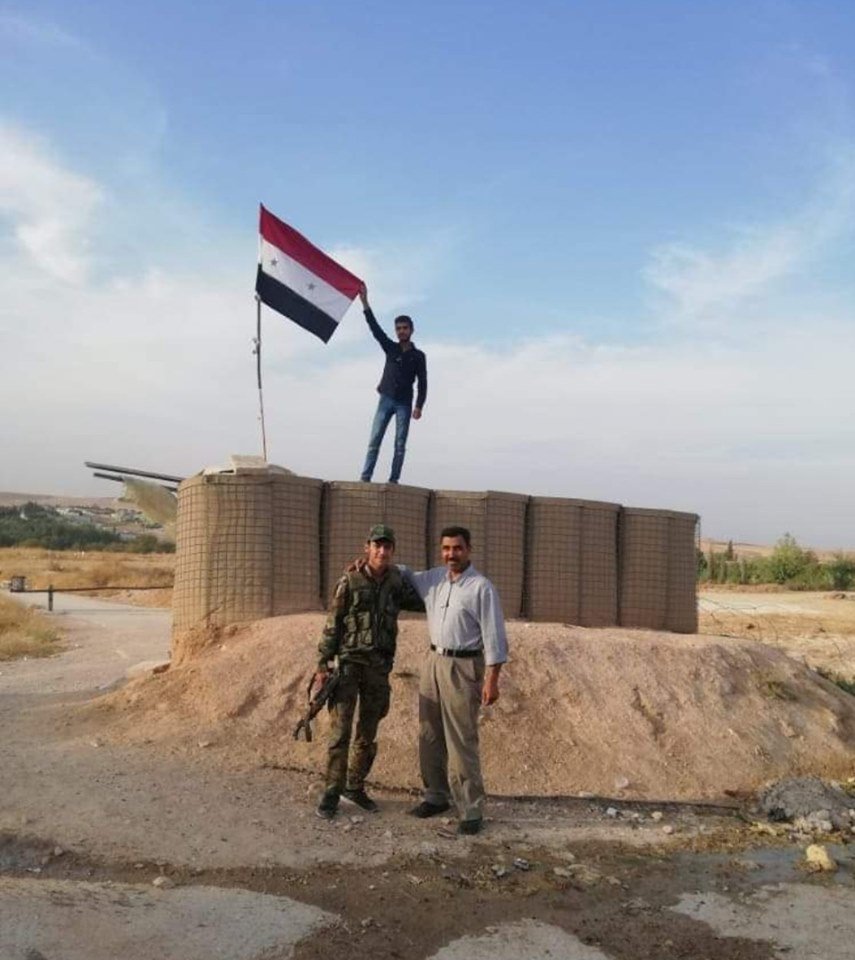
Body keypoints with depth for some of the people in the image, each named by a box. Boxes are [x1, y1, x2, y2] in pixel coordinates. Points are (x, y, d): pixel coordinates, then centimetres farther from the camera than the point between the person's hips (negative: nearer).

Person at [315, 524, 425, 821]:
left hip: (379, 667, 4)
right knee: (341, 730, -6)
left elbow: (425, 601, 16)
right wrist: (323, 664, -7)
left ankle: (355, 787, 24)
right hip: (349, 663, -4)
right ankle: (332, 792, 5)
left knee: (368, 733, 10)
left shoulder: (397, 584, 4)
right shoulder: (349, 582, -6)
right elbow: (332, 626, -4)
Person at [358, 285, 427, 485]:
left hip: (404, 403, -1)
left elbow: (422, 383, 1)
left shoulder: (418, 356, 4)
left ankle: (393, 480, -3)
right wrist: (365, 303, -10)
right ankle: (365, 478, -8)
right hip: (386, 400, 2)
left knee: (400, 444, -3)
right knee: (374, 440, -6)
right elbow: (375, 328, -1)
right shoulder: (390, 348, 9)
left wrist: (419, 406, -10)